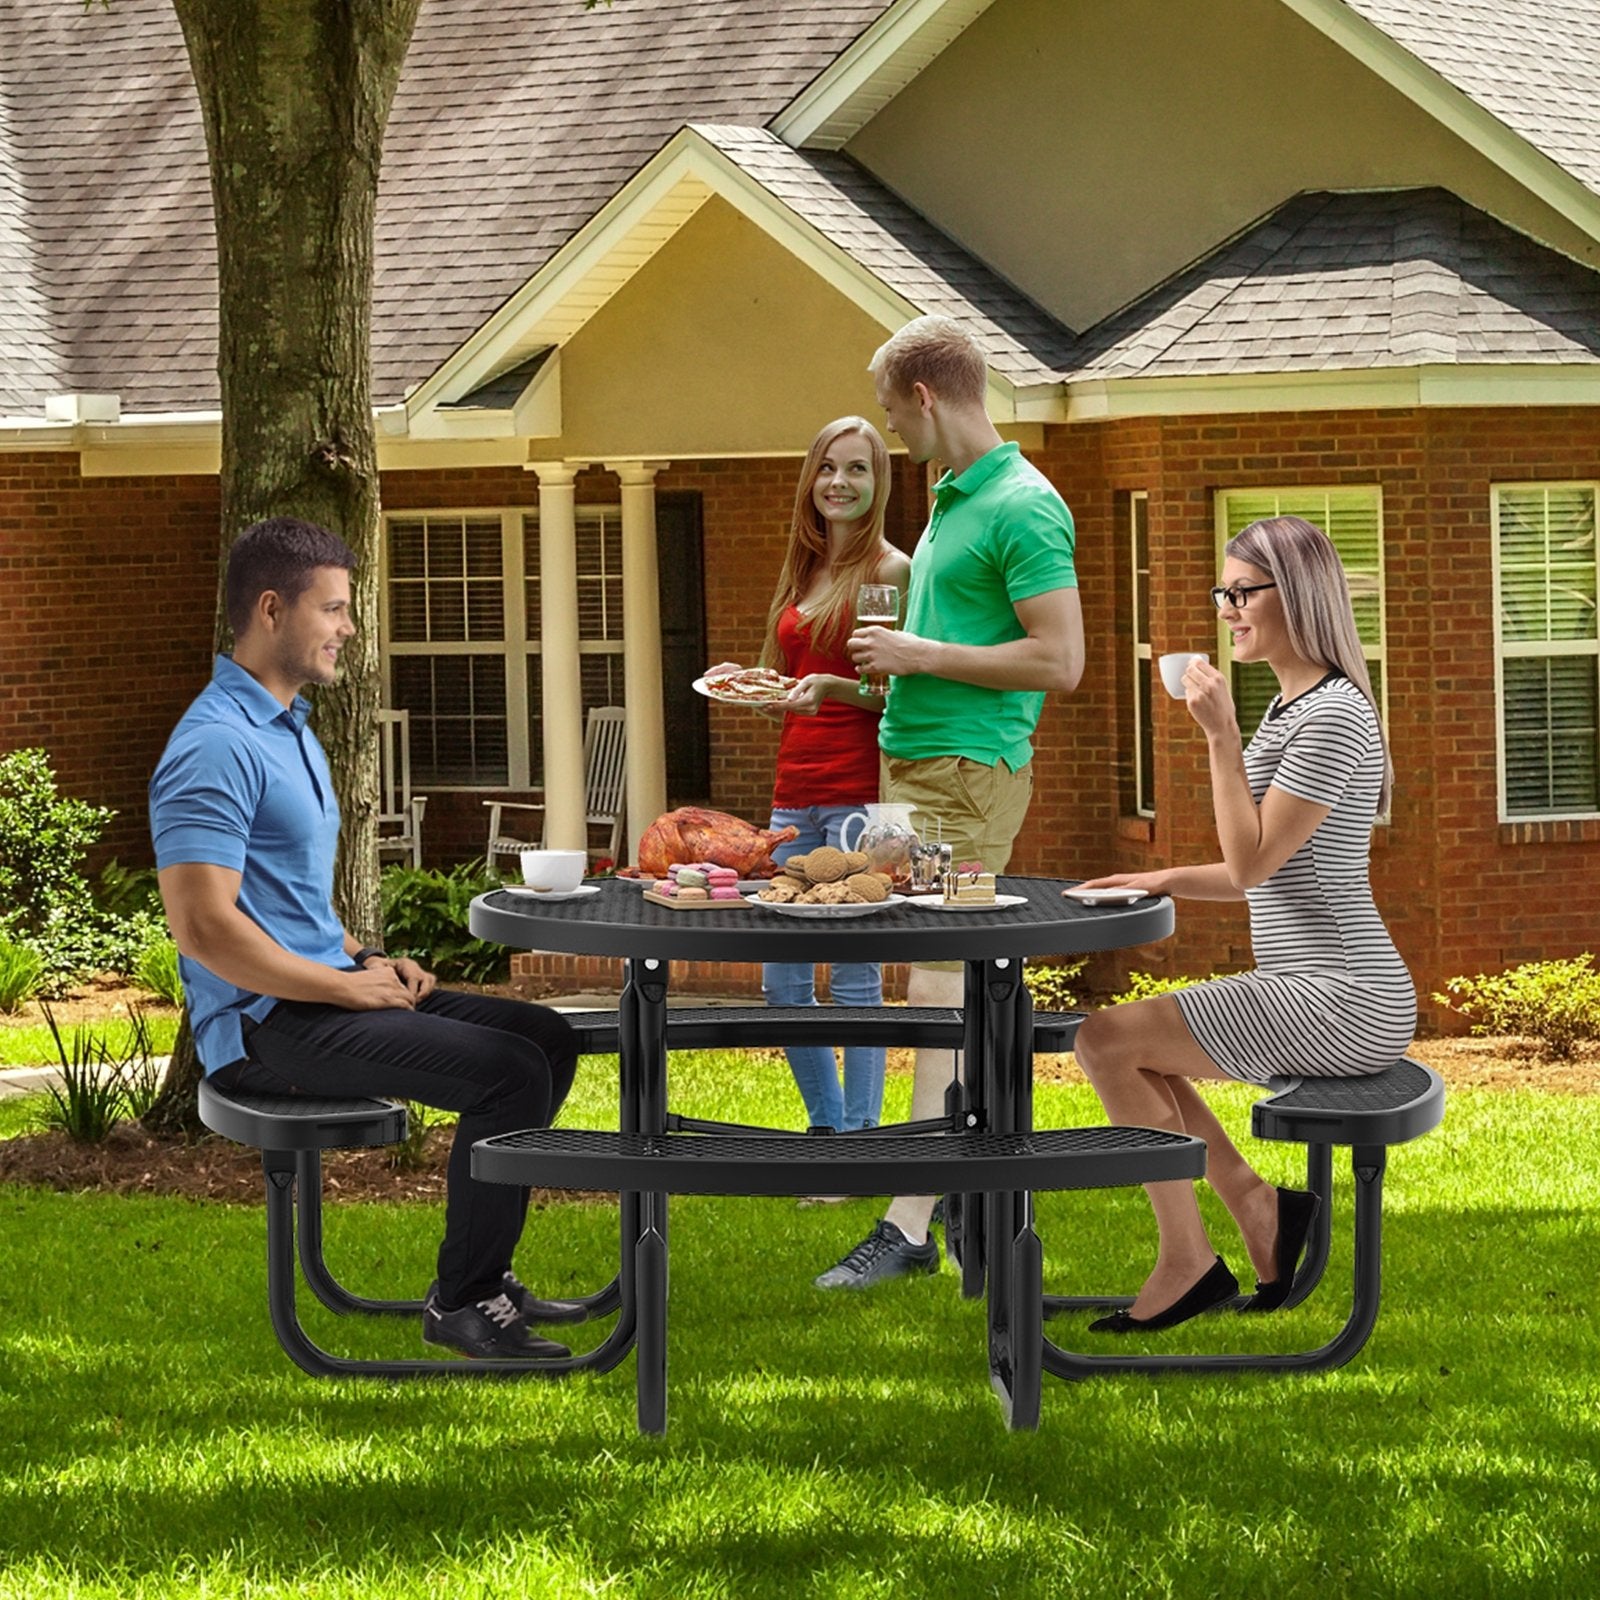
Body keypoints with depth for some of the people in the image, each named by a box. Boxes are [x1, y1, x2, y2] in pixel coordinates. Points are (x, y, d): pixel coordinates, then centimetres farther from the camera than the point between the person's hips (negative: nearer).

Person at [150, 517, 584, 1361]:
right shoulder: (216, 746, -18)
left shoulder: (288, 729, 17)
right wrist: (349, 986, -19)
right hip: (267, 1023, -11)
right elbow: (204, 926, -26)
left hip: (325, 991, 11)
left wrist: (366, 959, 9)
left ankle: (485, 1273, 13)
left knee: (545, 1037, 9)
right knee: (508, 1071, -21)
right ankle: (461, 1302, -10)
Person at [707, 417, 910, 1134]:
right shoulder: (801, 573, 18)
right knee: (783, 981, 8)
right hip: (794, 792, 8)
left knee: (854, 976, -6)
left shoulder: (891, 571, -5)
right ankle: (828, 1132, 21)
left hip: (860, 795, -8)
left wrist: (836, 687, -22)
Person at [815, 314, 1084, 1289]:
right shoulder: (953, 498, 16)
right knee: (956, 994, 13)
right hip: (915, 766, 10)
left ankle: (910, 1226, -16)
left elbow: (1059, 661, -20)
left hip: (971, 773, -10)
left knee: (940, 989, -12)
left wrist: (921, 655, -16)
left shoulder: (1023, 508, -14)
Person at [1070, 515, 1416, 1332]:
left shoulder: (1332, 715, -16)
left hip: (1341, 1001, -11)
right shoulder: (1291, 708, 16)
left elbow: (1254, 862, -18)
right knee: (1124, 1040, 16)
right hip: (1313, 991, 11)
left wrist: (1221, 734, -18)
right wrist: (1159, 881, 11)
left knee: (1106, 1039, -15)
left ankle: (1187, 1259, -6)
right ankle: (1255, 1206, 10)